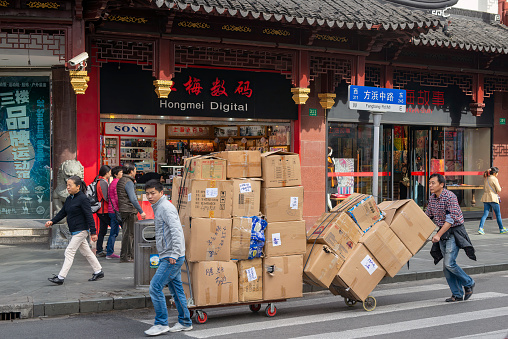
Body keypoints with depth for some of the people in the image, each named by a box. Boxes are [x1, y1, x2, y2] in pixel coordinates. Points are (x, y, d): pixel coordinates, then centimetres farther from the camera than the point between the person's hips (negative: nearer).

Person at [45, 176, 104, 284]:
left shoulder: (83, 199, -16)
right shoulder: (69, 199, 10)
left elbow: (89, 216, -17)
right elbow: (62, 212, 15)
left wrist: (93, 232, -19)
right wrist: (52, 221, 0)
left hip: (81, 230, -9)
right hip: (75, 231, 9)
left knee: (69, 252, -9)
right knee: (86, 252, 16)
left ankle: (61, 277, -7)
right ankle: (98, 271, 26)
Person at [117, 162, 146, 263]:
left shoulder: (121, 180, 15)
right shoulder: (128, 182, -16)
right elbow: (133, 199, -22)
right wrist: (141, 211, -20)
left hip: (123, 210, 10)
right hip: (129, 211, -10)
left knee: (130, 233, 16)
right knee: (127, 234, -5)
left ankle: (130, 255, 23)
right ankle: (124, 257, -1)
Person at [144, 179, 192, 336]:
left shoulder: (166, 208, -14)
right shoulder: (158, 208, 17)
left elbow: (176, 231, -24)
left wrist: (174, 254, -27)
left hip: (172, 258, -10)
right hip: (167, 257, 10)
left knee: (155, 287, -10)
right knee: (176, 289, 14)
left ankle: (161, 323, -2)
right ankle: (185, 322, 21)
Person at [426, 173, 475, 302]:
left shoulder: (450, 197, -19)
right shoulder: (432, 198, 5)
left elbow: (450, 220, -24)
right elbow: (427, 216, 15)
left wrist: (438, 235, -28)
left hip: (455, 231, -7)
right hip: (443, 232, 8)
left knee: (449, 263, -15)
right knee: (446, 265, 4)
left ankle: (469, 283, 8)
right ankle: (457, 294, 13)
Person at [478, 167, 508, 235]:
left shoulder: (485, 179, 12)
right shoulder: (494, 179, -10)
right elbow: (499, 190, -10)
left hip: (485, 198, 6)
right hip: (493, 198, -6)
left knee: (485, 214, 2)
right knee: (498, 214, 7)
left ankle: (480, 228, -14)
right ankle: (501, 229, 16)